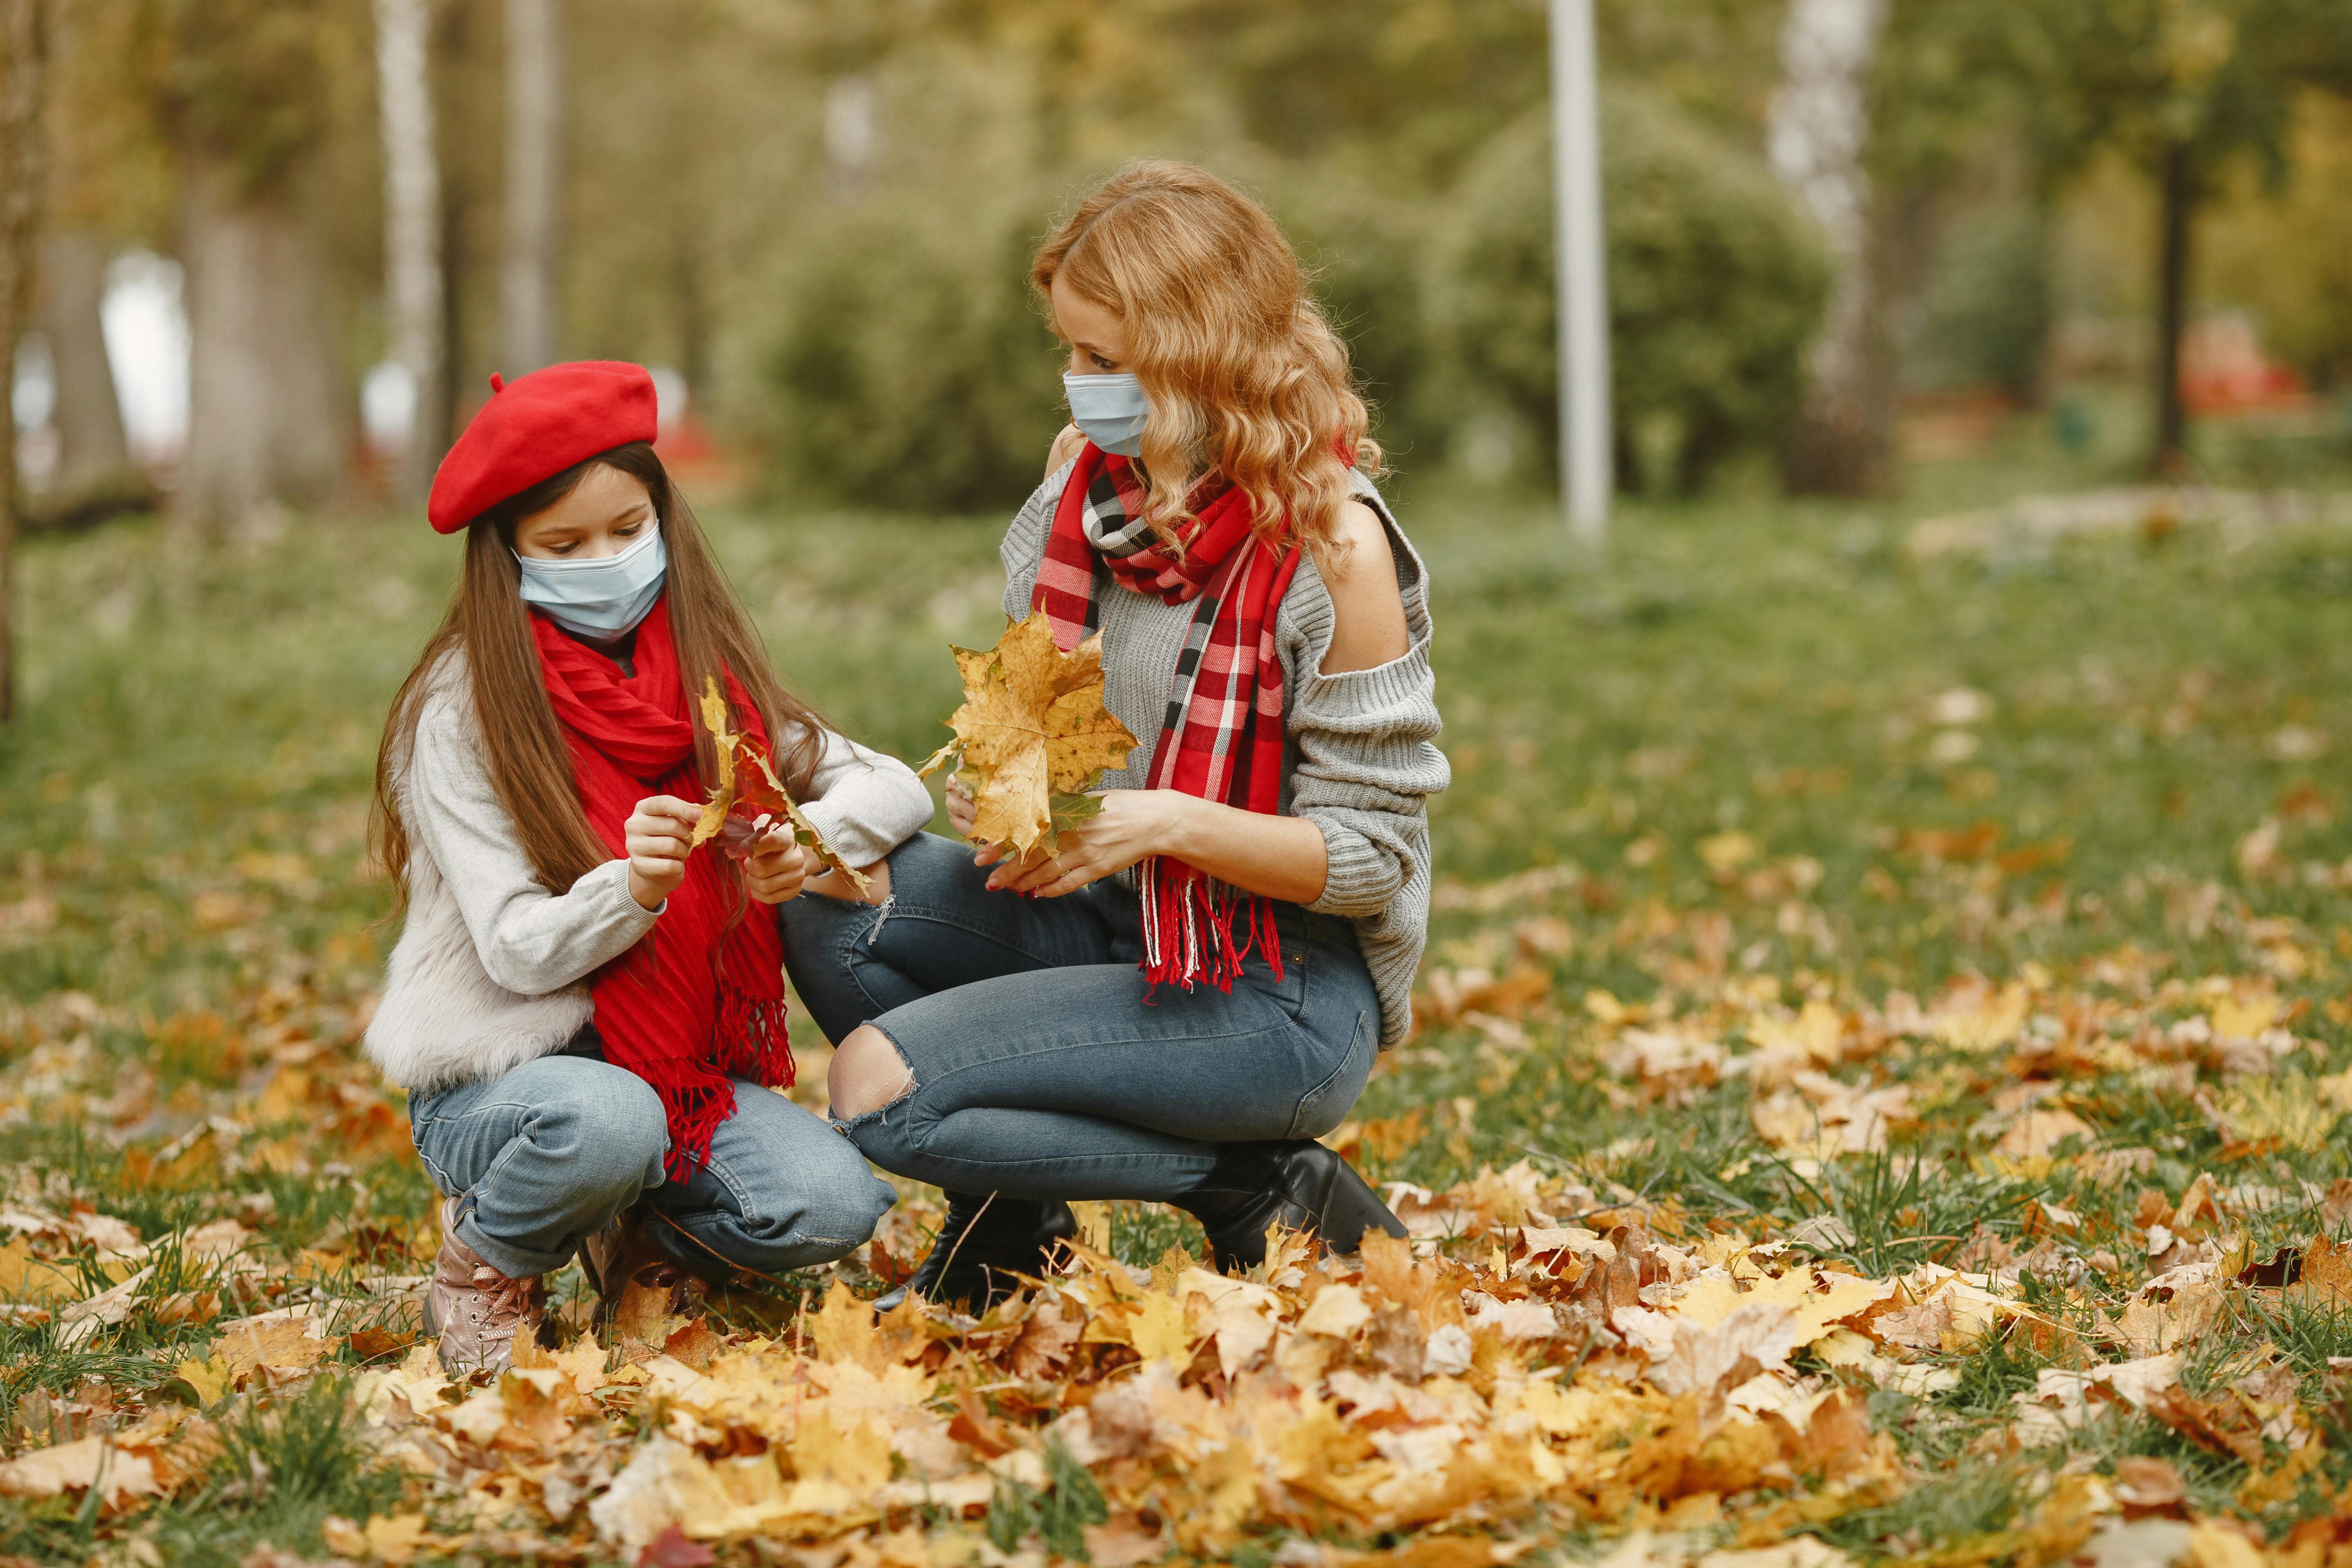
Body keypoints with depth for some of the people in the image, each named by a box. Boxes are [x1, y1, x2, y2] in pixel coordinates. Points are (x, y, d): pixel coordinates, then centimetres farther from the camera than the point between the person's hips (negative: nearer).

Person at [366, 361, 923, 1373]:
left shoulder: (707, 677, 5)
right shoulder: (462, 711, -10)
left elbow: (895, 791, 1)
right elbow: (517, 950, -15)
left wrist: (807, 839, -21)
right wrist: (630, 886, -36)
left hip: (680, 1062, 4)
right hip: (496, 1076, -4)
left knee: (835, 1205, -22)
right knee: (606, 1121, -38)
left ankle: (644, 1241, 10)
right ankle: (485, 1257, -3)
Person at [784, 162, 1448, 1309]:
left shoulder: (1330, 546, -18)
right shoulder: (1088, 475, 3)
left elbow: (1371, 852, -15)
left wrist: (1168, 822, -28)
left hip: (1287, 990, -8)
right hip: (1116, 915, 8)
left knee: (878, 1085, -18)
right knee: (823, 893, -10)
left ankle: (1255, 1185, -4)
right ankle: (1004, 1223, 6)